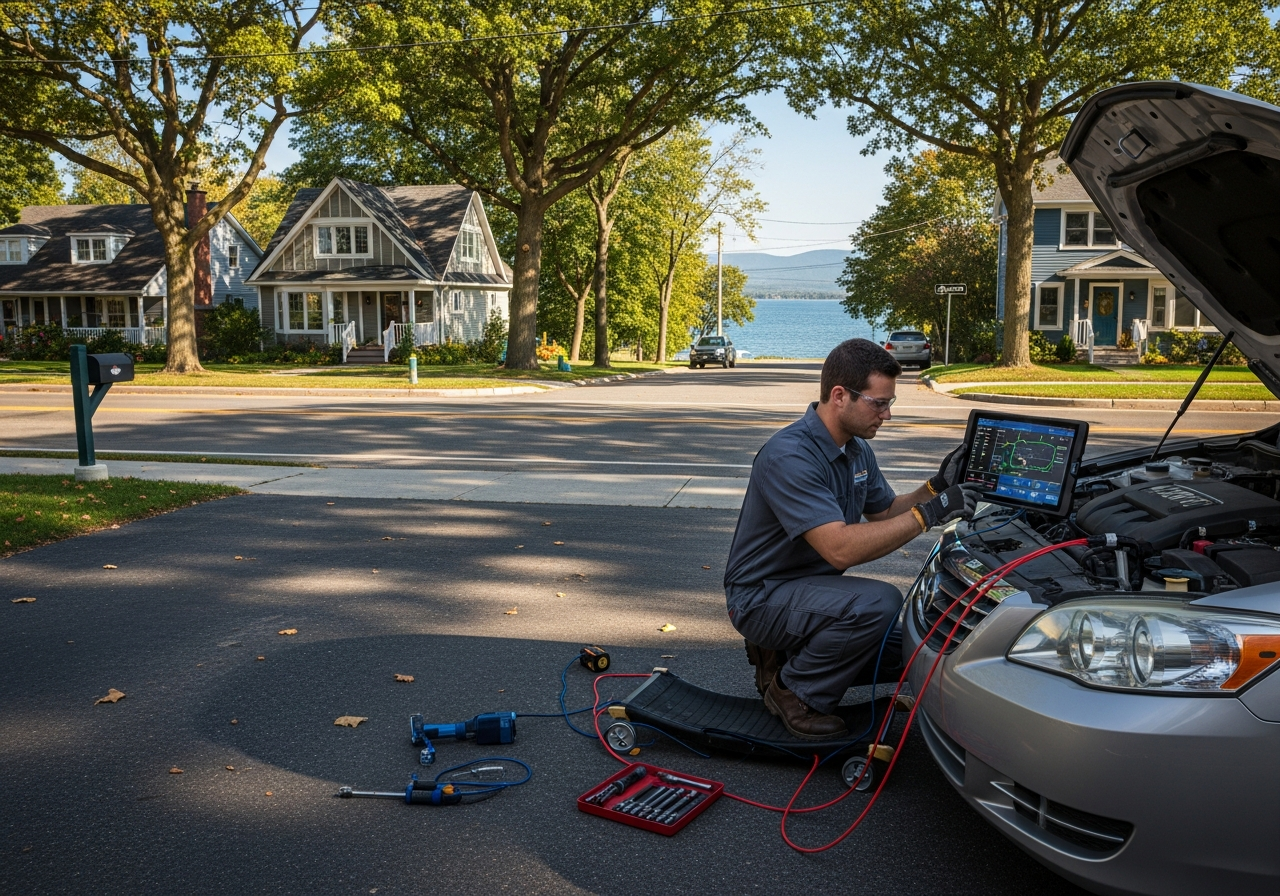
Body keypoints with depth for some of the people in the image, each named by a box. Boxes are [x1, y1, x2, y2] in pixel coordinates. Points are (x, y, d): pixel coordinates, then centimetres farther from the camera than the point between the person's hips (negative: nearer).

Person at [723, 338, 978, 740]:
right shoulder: (789, 455, -27)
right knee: (879, 602, -31)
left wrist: (935, 487, -3)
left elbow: (884, 513, 14)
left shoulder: (858, 449, 4)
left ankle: (785, 655, 14)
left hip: (809, 586, 9)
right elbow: (841, 549, -35)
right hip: (761, 597, -9)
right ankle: (795, 693, -9)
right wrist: (929, 513, -32)